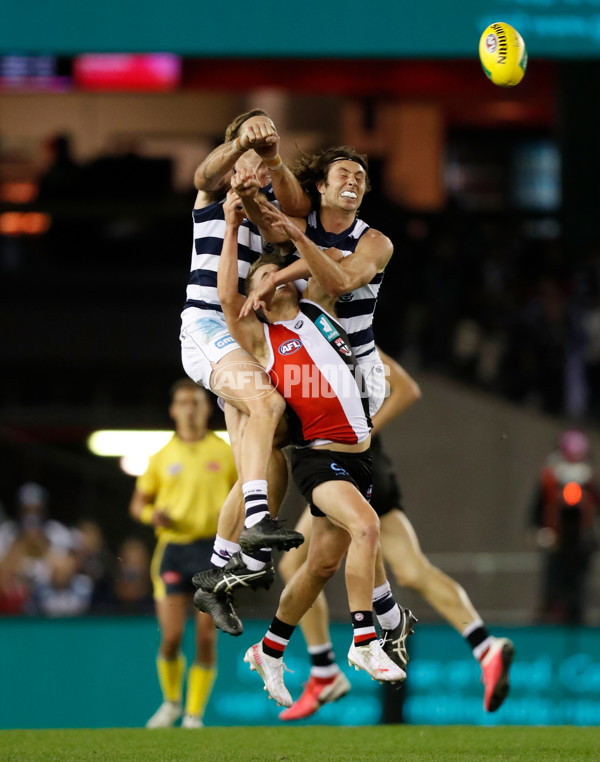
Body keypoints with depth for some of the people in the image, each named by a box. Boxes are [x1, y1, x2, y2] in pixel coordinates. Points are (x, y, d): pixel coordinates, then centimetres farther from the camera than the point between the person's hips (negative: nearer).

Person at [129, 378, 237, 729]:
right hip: (173, 547, 1)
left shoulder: (225, 453, 7)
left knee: (207, 638, -5)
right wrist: (152, 514, -6)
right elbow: (139, 502, 17)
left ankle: (195, 714, 5)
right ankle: (171, 701, 18)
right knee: (171, 636, -8)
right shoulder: (163, 457, 10)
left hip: (213, 547, -1)